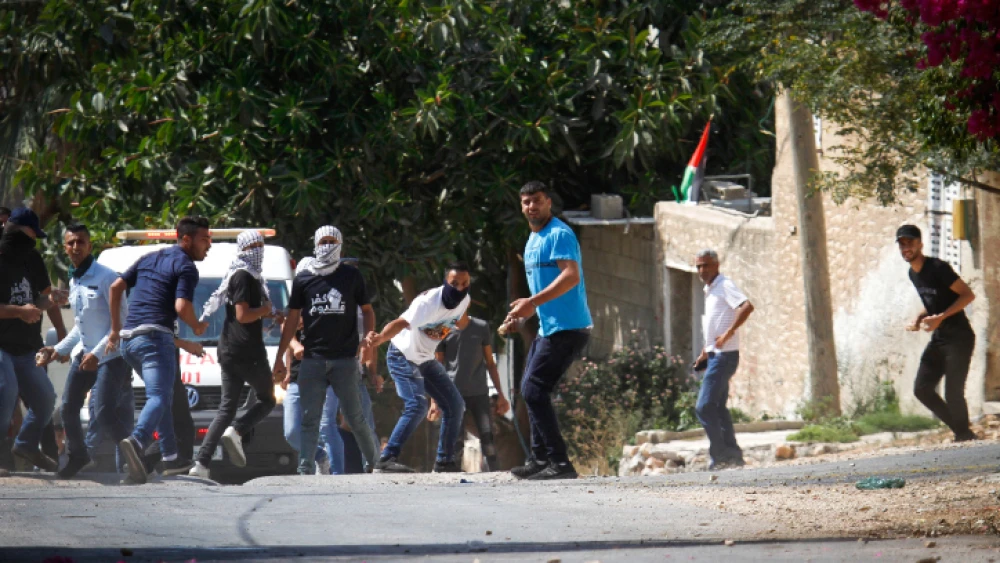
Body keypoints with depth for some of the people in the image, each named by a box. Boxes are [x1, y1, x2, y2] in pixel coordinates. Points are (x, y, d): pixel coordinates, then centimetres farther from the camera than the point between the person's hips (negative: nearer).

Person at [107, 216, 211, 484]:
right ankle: (137, 441, -44)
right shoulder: (185, 266, -3)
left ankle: (171, 457, 23)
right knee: (159, 397, -17)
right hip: (155, 336, -8)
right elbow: (182, 307, -15)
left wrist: (115, 328, 22)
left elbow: (116, 287, 18)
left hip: (128, 338, 8)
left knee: (162, 396, 21)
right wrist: (197, 326, 5)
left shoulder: (150, 258, 21)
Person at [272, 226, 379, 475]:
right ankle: (306, 471, -4)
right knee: (309, 419, -3)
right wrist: (280, 357, 9)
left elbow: (368, 310, 14)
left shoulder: (351, 276, 5)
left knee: (355, 417, 3)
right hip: (312, 359, 1)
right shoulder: (303, 278, 7)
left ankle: (376, 461, 19)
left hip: (345, 359, -1)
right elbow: (292, 319, 11)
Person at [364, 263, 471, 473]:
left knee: (455, 405, 9)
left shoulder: (464, 300, -8)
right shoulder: (429, 302, -32)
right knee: (417, 405, -24)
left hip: (426, 360, 8)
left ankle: (445, 460, 19)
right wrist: (379, 338, -67)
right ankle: (387, 459, -24)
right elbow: (401, 323, -50)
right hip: (403, 356, -8)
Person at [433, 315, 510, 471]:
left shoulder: (481, 327, 8)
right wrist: (435, 400, 0)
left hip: (479, 393, 1)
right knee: (456, 441, -7)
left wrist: (500, 394, 8)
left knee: (488, 438, -7)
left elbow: (490, 363, 13)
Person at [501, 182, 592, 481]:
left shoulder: (559, 235, -13)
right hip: (548, 329, 11)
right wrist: (521, 315, 23)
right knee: (531, 389, 16)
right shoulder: (533, 240, 19)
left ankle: (559, 462, -16)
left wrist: (533, 302, -32)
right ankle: (540, 459, 23)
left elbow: (571, 276, -27)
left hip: (567, 329, -11)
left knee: (534, 389, -15)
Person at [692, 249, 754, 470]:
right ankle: (732, 454, 16)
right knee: (718, 407, 13)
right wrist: (705, 352, 22)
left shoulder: (724, 286, -11)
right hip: (715, 355, 10)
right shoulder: (710, 291, 18)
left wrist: (728, 334, -27)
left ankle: (720, 455, -10)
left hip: (724, 355, -10)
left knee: (704, 407, -12)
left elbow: (747, 306, -28)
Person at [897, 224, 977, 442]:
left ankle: (965, 437, 3)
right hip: (938, 339, 9)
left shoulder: (938, 268, -16)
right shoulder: (913, 274, 11)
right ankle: (961, 431, 14)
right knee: (922, 389, 3)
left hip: (959, 337, -9)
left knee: (953, 392, -12)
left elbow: (968, 294, -17)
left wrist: (940, 317, -24)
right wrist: (920, 318, 4)